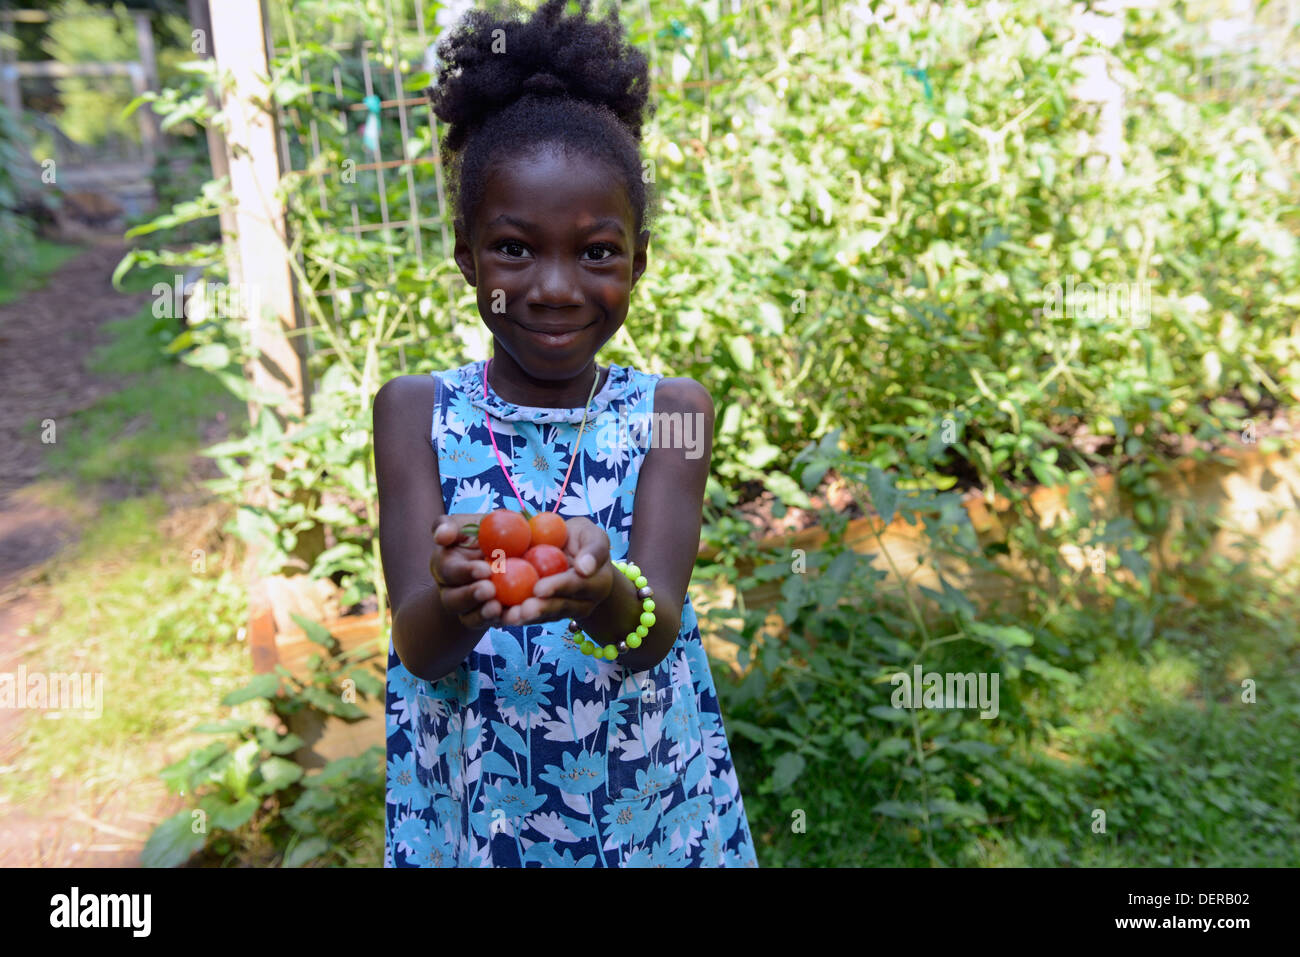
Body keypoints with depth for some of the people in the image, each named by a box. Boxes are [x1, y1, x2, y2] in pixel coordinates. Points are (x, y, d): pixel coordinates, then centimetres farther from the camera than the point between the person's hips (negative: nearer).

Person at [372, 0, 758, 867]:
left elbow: (656, 630, -20)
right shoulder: (416, 412, -9)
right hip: (468, 807, 0)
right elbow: (418, 647, -17)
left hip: (648, 804, 0)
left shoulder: (670, 410, -9)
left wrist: (604, 595, -41)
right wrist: (455, 600, -38)